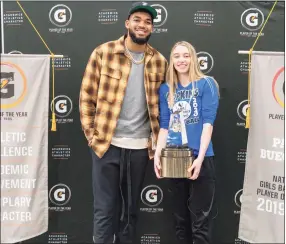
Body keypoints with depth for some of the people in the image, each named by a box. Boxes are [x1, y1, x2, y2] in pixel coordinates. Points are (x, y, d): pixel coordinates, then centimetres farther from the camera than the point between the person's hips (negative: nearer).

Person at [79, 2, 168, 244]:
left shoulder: (159, 62, 4)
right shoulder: (103, 53, -3)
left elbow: (162, 104, 12)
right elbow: (87, 96, -1)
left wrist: (156, 139, 7)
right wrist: (91, 134, -4)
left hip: (140, 146, 2)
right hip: (106, 143, -2)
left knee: (130, 209, 15)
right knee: (105, 209, 5)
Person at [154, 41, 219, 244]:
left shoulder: (206, 84, -2)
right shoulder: (166, 89, 10)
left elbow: (208, 122, -10)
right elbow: (164, 125, 8)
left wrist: (200, 158, -18)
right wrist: (158, 154, -5)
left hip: (200, 158, -4)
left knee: (201, 218, 0)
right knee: (180, 214, 16)